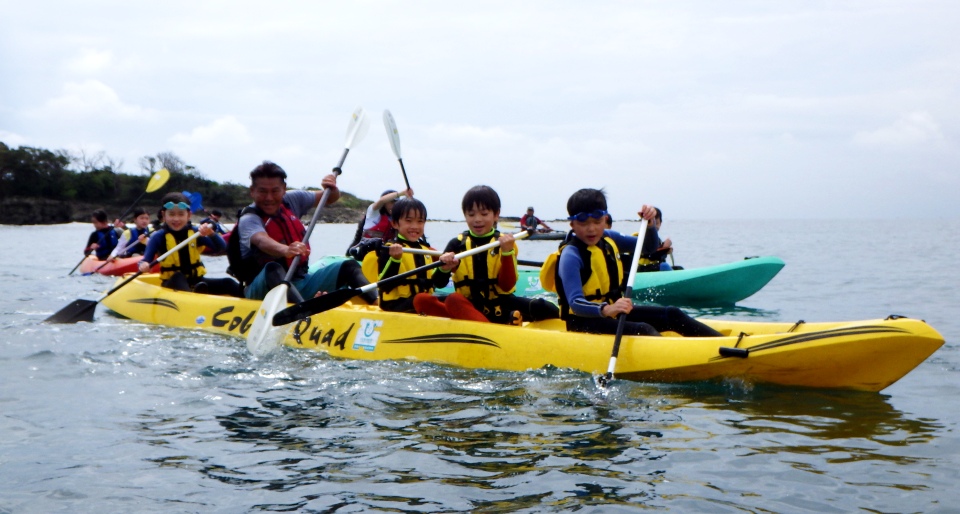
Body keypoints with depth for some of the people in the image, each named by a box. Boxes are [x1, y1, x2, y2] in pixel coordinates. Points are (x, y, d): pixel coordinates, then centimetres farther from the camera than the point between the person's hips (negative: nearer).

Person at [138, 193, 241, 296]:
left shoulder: (195, 232, 1)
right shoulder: (159, 237, -7)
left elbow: (222, 248, -6)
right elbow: (146, 260, -13)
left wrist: (211, 233, -26)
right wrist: (143, 265, -38)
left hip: (196, 282, 4)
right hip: (173, 284, -4)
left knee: (227, 283, -13)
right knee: (178, 277, -35)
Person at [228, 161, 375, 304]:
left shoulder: (291, 201, 8)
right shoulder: (248, 219, -12)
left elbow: (330, 198, 19)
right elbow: (262, 241, -35)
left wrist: (331, 189, -6)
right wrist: (285, 250, -56)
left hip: (299, 285, 6)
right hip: (262, 289, -6)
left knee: (348, 266, -9)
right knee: (272, 270, -38)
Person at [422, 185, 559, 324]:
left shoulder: (504, 243, 5)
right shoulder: (457, 244, 7)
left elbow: (507, 286, -4)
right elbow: (439, 284, 1)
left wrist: (507, 253, -16)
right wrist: (444, 269, -21)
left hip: (500, 306, -1)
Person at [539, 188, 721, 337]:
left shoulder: (608, 239, 5)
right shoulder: (571, 256, -20)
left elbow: (649, 247, 17)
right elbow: (575, 304, -32)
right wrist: (606, 309, -50)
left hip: (612, 312, 8)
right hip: (585, 321, -8)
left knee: (672, 315, -2)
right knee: (643, 330, -30)